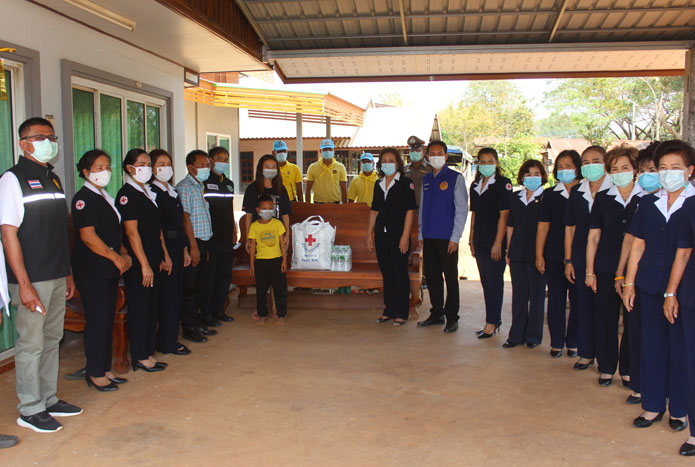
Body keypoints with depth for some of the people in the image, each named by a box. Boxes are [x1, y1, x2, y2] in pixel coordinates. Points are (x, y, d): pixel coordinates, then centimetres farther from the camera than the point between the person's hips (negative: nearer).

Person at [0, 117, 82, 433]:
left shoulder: (54, 179, 14)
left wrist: (68, 274, 16)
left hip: (58, 277, 7)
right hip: (32, 279, -7)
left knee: (52, 340, 15)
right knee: (31, 343, 1)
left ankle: (49, 400, 27)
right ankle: (30, 410, 14)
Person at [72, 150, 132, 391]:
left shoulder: (105, 197, 17)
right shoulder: (84, 198, -10)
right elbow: (88, 236, -17)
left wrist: (124, 254, 7)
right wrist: (116, 257, -14)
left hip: (109, 269, 9)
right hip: (91, 269, -9)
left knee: (108, 319, 11)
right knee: (97, 320, -4)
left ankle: (104, 369, 20)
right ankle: (95, 373, 6)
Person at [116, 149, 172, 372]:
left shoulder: (149, 192, 15)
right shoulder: (127, 194, -11)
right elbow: (132, 232, -16)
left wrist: (165, 255, 16)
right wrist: (144, 265, -18)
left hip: (153, 260, 8)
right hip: (137, 262, -8)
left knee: (152, 307, 12)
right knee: (139, 308, 0)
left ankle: (148, 352, 21)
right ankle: (139, 357, 9)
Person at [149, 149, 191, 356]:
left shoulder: (173, 192, 17)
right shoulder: (151, 192, -10)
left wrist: (185, 250, 17)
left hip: (177, 248, 8)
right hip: (162, 248, -8)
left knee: (176, 294, 11)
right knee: (167, 295, -3)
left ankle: (170, 339, 21)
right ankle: (166, 343, 6)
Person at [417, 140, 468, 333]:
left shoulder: (455, 178, -2)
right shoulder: (426, 179, 14)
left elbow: (462, 209, -5)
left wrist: (455, 238, -10)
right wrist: (421, 234, 12)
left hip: (447, 238, -5)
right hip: (429, 238, 5)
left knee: (451, 278, 1)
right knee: (431, 276, 10)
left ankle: (451, 317, 11)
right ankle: (436, 314, 23)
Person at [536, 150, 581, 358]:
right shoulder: (549, 194, 7)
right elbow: (543, 226, 7)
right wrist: (539, 255, 3)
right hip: (554, 256, 2)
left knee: (578, 300, 4)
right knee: (556, 298, 6)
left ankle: (573, 342, 17)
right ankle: (557, 342, 15)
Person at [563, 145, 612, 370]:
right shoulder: (577, 192, 8)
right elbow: (570, 227, 10)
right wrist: (568, 260, 6)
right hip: (581, 258, 4)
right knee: (585, 305, 9)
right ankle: (586, 352, 20)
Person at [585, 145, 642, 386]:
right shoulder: (602, 198, 5)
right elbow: (593, 237, 7)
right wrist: (589, 271, 4)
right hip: (606, 269, 1)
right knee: (605, 319, 6)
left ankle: (628, 369, 18)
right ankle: (606, 368, 19)